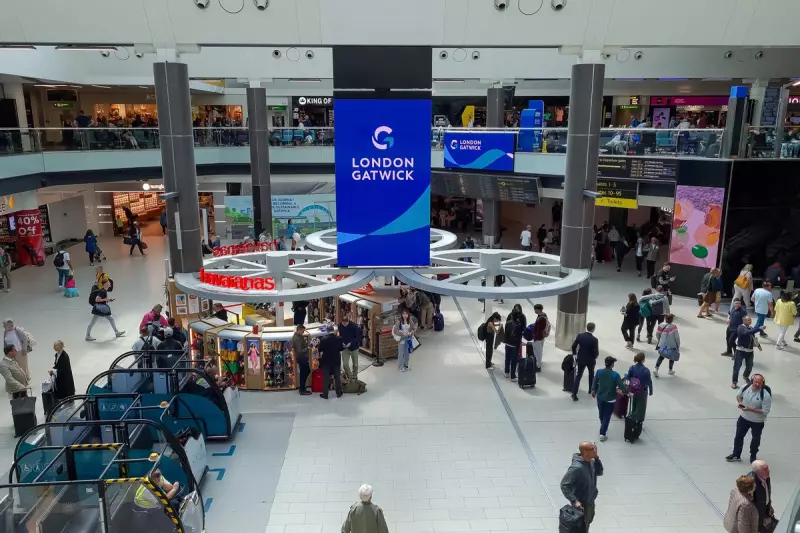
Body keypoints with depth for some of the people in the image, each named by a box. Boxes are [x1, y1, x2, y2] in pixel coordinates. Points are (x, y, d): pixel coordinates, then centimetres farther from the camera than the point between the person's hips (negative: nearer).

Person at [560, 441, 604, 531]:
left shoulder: (591, 461, -10)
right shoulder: (576, 468, -34)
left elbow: (599, 472, 3)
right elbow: (564, 485, -30)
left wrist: (597, 458, -12)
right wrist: (574, 501, -32)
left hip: (590, 501, 8)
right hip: (581, 504, -8)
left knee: (587, 523, 29)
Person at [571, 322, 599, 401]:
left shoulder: (579, 335, -12)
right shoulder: (594, 339, -22)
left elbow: (573, 346, -4)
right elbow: (596, 352, -17)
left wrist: (574, 354, 14)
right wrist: (594, 357, 6)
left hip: (581, 359, 2)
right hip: (590, 360, -2)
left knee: (578, 375, 9)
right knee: (591, 374, 24)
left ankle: (574, 394, 1)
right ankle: (591, 390, 40)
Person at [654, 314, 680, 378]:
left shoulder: (662, 326, -7)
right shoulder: (674, 326, -20)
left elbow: (657, 335, 1)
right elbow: (677, 337, -16)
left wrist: (659, 341, 21)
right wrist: (678, 345, -2)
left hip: (662, 345, 3)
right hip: (671, 346, -3)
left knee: (661, 356, 21)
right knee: (672, 357, 22)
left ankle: (656, 369, 8)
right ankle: (671, 370, 36)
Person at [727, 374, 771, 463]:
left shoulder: (766, 395, -28)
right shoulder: (745, 387, -15)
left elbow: (765, 411, -24)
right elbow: (738, 395, 7)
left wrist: (750, 409, -31)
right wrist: (739, 402, -13)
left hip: (758, 421, -3)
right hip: (744, 418, 4)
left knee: (755, 439, 18)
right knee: (739, 436, 15)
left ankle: (753, 456, 43)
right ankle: (736, 455, 35)